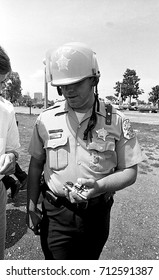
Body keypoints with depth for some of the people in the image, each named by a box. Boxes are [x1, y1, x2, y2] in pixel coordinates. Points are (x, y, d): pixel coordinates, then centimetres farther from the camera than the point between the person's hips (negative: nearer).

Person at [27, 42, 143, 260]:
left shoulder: (117, 121, -9)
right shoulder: (46, 119, -5)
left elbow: (130, 172, -6)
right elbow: (36, 165, 3)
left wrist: (100, 186, -24)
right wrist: (31, 207, 1)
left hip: (96, 215, 1)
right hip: (55, 215, 0)